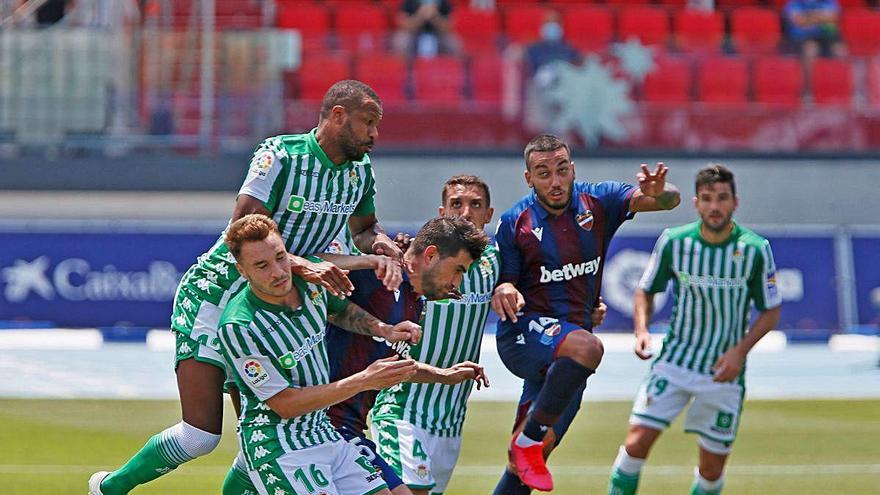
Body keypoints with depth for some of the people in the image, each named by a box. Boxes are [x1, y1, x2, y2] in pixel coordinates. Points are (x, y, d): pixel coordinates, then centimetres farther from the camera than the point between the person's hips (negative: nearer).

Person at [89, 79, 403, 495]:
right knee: (201, 434, -12)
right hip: (213, 298, -8)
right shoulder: (280, 155, -20)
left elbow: (363, 229, 21)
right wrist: (303, 267, -40)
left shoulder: (360, 169, 4)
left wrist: (381, 245, -3)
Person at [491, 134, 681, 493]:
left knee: (531, 459, 4)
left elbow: (670, 199, -8)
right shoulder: (514, 223, -3)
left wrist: (659, 193, -33)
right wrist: (504, 291, -23)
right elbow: (503, 282, 2)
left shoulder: (598, 201, 1)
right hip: (525, 332, -4)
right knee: (586, 346, -38)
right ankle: (529, 437, -28)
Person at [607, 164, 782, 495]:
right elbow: (645, 290, 9)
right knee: (637, 443, -14)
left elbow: (771, 311, 0)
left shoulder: (755, 250, -9)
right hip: (674, 362, 0)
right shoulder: (673, 242, -6)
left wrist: (739, 351, -14)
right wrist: (642, 330, -10)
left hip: (724, 371, 0)